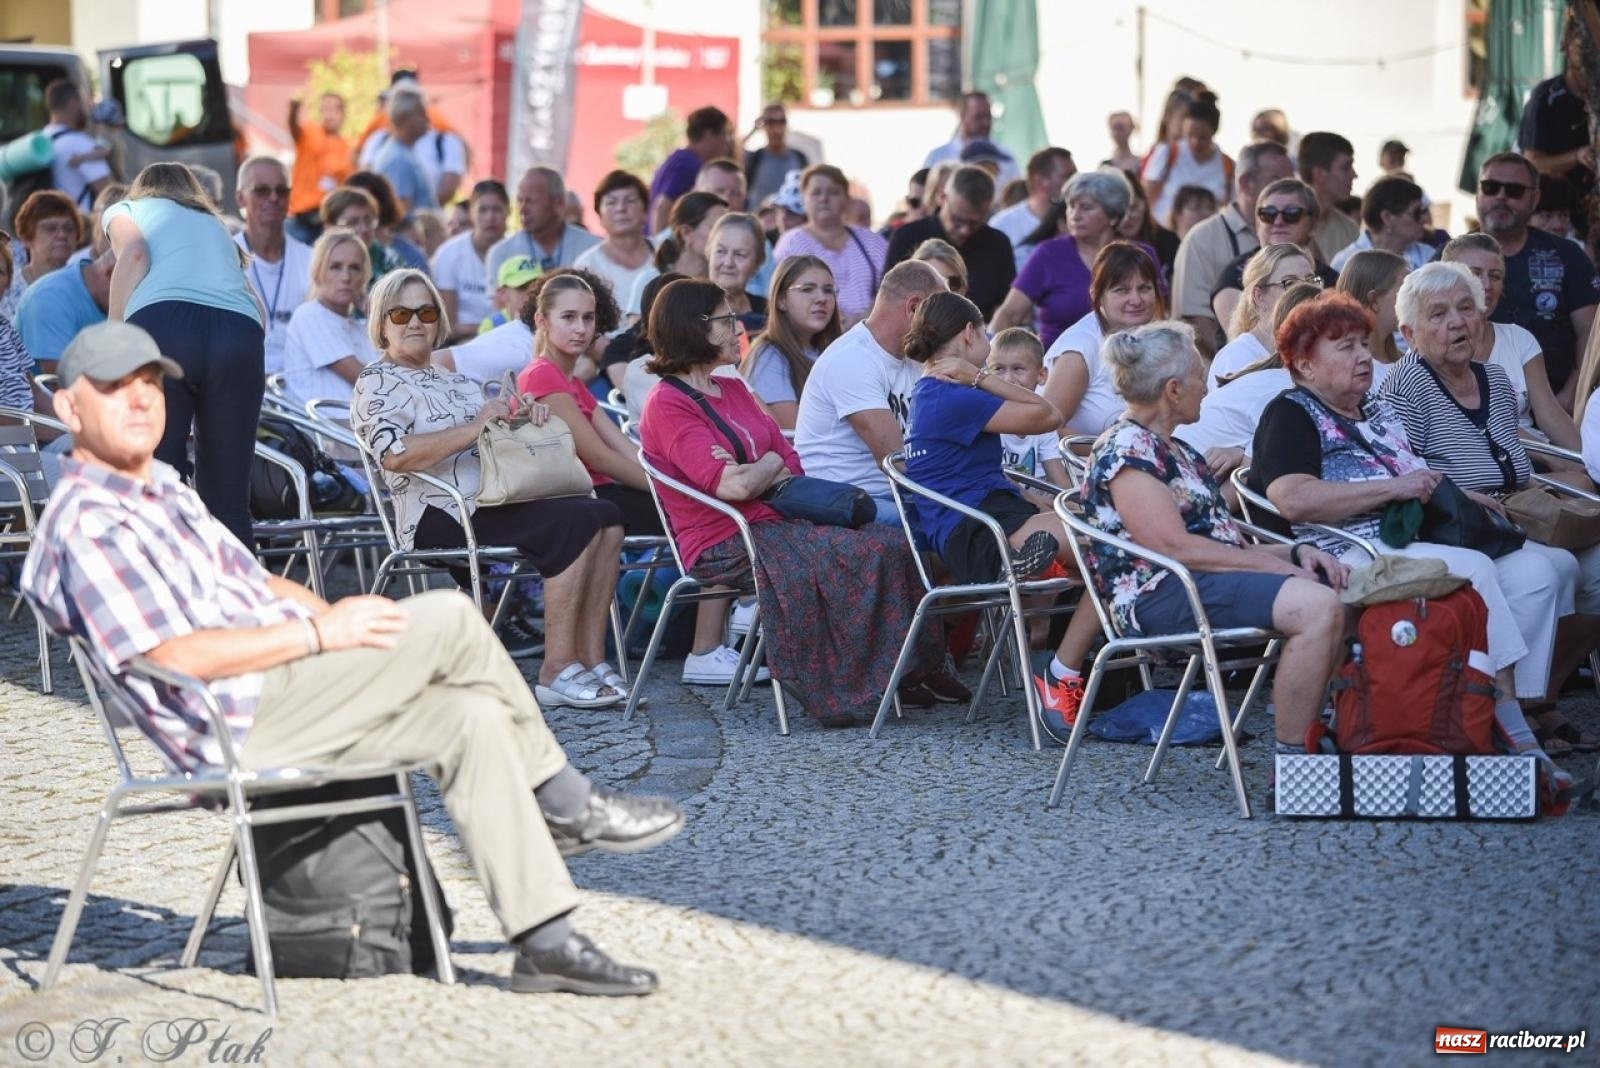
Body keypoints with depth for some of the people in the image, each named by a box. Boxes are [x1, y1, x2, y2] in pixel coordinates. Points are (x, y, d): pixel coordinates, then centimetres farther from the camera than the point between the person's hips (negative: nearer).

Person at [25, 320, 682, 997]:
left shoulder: (166, 495, 23)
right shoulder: (87, 526, -10)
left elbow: (253, 582, 28)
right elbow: (171, 656, -20)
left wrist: (338, 615, 7)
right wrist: (318, 634, -17)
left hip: (284, 706, 10)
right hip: (241, 726, -10)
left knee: (469, 719, -10)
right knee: (448, 619, -16)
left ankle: (545, 942, -8)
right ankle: (567, 805, 0)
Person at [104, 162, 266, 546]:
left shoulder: (126, 209, 28)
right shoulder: (216, 226, 40)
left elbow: (134, 252, 5)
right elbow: (257, 307, 35)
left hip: (163, 329, -3)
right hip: (240, 336, 3)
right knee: (228, 501, 8)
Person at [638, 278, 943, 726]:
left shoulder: (734, 390, 20)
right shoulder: (667, 404, -6)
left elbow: (793, 467, 12)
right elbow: (732, 487, -17)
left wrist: (749, 473, -9)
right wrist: (769, 465, 3)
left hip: (775, 523, 8)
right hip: (722, 545, -8)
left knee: (891, 544, -12)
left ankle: (911, 671, -11)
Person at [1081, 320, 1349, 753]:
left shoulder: (1177, 453, 24)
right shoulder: (1126, 450, -8)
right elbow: (1176, 547, -17)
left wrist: (1296, 551, 3)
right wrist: (1278, 566, -13)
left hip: (1206, 582, 10)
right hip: (1160, 597, -10)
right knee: (1318, 606, -28)